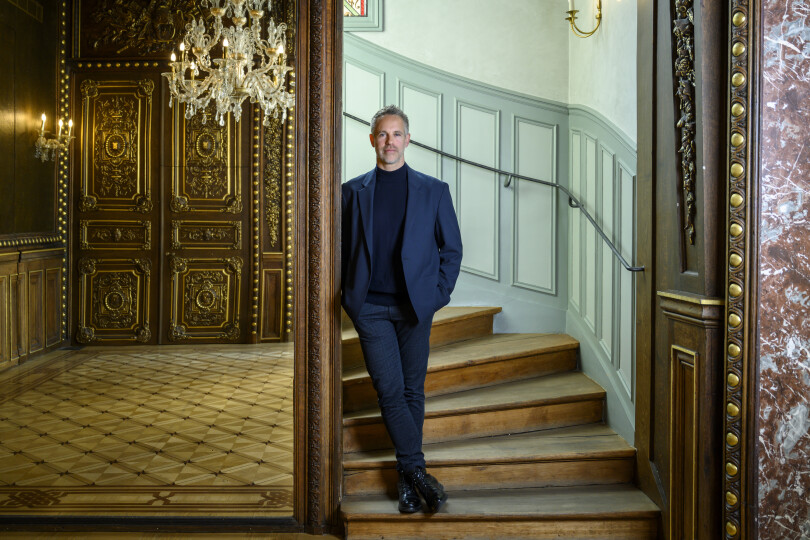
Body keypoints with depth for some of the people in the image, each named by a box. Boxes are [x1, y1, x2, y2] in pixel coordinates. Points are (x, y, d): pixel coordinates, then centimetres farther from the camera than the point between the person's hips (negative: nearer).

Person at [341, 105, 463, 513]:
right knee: (389, 390, -6)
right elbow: (341, 248, 12)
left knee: (412, 391, 7)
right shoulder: (353, 191, 7)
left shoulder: (433, 190, 6)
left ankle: (405, 475, 20)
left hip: (416, 307, 1)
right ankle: (417, 470, 5)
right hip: (370, 308, 0)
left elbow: (452, 249, 8)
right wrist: (348, 294, 3)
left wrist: (438, 295, -1)